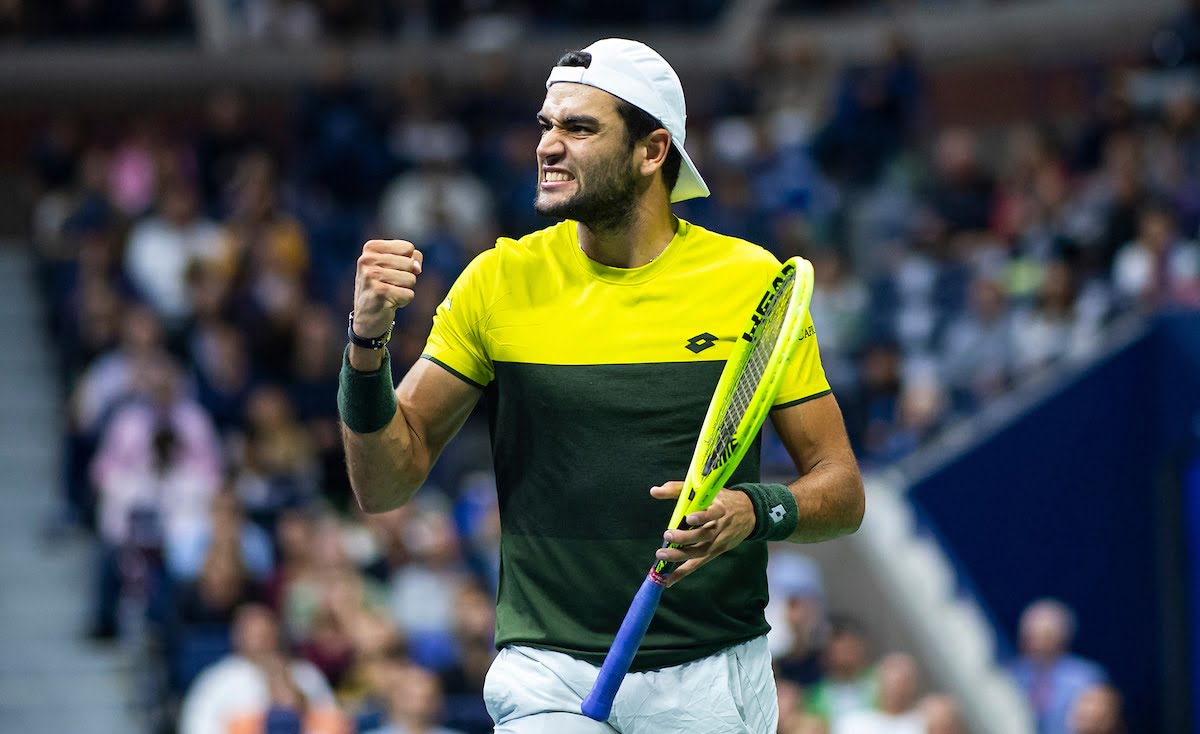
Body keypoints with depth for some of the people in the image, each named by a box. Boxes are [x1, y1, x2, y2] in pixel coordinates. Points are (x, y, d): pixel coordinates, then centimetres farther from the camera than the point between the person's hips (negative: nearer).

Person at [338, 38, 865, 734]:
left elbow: (843, 491, 3)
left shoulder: (752, 280, 0)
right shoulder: (500, 280, 2)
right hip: (550, 673, 0)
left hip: (712, 678, 0)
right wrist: (368, 342, -14)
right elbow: (385, 485, 2)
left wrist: (754, 511, -18)